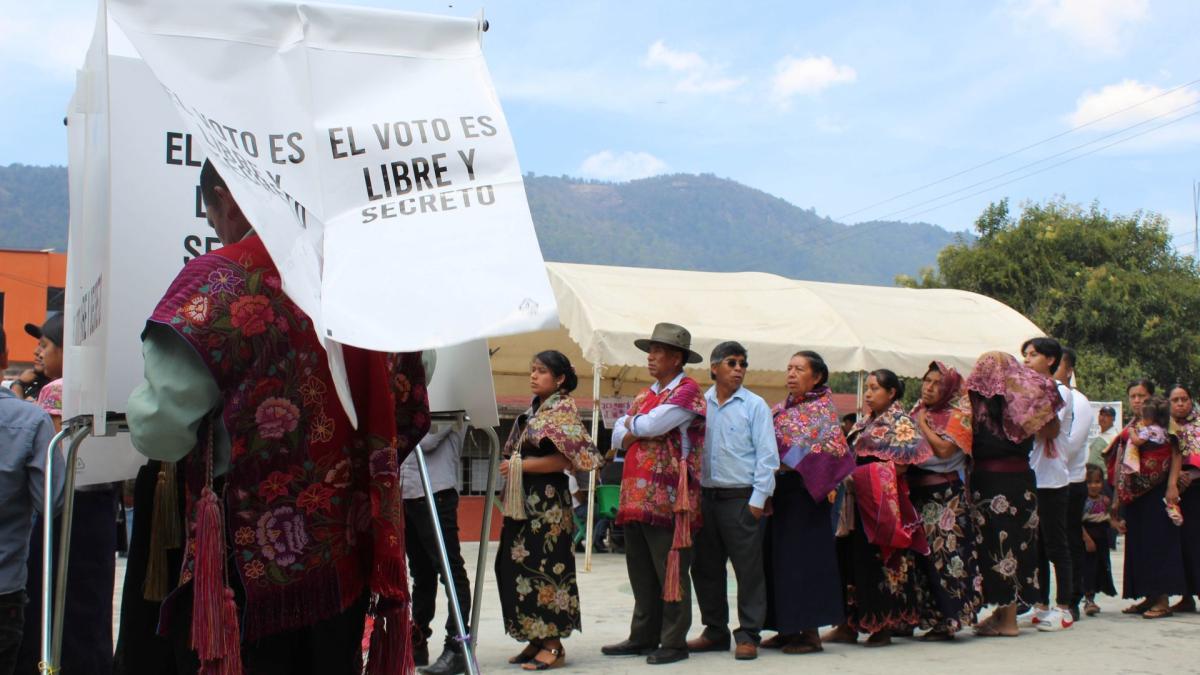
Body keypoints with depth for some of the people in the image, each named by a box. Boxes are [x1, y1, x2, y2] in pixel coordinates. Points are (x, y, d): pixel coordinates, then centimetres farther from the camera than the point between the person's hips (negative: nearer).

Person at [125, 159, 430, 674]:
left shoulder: (218, 282, -12)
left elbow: (160, 432, -15)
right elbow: (410, 415, 14)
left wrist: (141, 405, 6)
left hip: (246, 570, -5)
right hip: (347, 567, 6)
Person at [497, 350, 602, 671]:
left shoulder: (563, 410, -7)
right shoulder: (533, 410, 17)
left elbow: (566, 458, -17)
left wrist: (521, 467, -16)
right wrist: (509, 466, 5)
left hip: (547, 501, -8)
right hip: (524, 500, 8)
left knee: (544, 568, -6)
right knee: (516, 567, 7)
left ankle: (553, 645, 0)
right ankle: (535, 638, 15)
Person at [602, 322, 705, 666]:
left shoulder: (687, 390, -6)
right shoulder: (644, 396, 20)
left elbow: (649, 425, -16)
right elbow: (619, 435, 13)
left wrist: (632, 423, 5)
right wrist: (642, 428, -7)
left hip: (668, 499, -8)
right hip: (636, 496, 8)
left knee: (669, 572, -2)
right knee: (641, 573, 12)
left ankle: (674, 642, 4)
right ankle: (643, 637, 20)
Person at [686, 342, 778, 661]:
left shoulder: (755, 405, 0)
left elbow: (767, 455, -4)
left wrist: (758, 500, -10)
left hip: (742, 498, -4)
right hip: (706, 497, 4)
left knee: (748, 568, -1)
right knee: (706, 568, 10)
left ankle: (748, 635, 7)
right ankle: (715, 632, 22)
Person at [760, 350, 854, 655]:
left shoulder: (822, 407, -5)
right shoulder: (781, 409, 16)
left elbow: (832, 447, -15)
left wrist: (788, 462, -17)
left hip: (804, 491, -7)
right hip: (779, 491, 7)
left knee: (803, 557, -7)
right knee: (778, 558, 8)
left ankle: (810, 632, -2)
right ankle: (787, 628, 15)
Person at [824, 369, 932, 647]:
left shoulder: (900, 421, -4)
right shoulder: (864, 424, 19)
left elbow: (904, 462, -16)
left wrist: (862, 477, -16)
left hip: (882, 503, -8)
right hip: (858, 504, 8)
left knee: (880, 562, -4)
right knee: (851, 559, 5)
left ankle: (883, 626, 3)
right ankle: (850, 624, 9)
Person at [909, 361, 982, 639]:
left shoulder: (958, 415, -3)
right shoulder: (917, 412, 17)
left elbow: (944, 449, -17)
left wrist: (923, 425, -7)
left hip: (945, 495, -6)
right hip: (917, 493, 6)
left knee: (943, 555, -8)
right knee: (919, 554, 7)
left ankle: (946, 622, -4)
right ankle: (916, 616, 14)